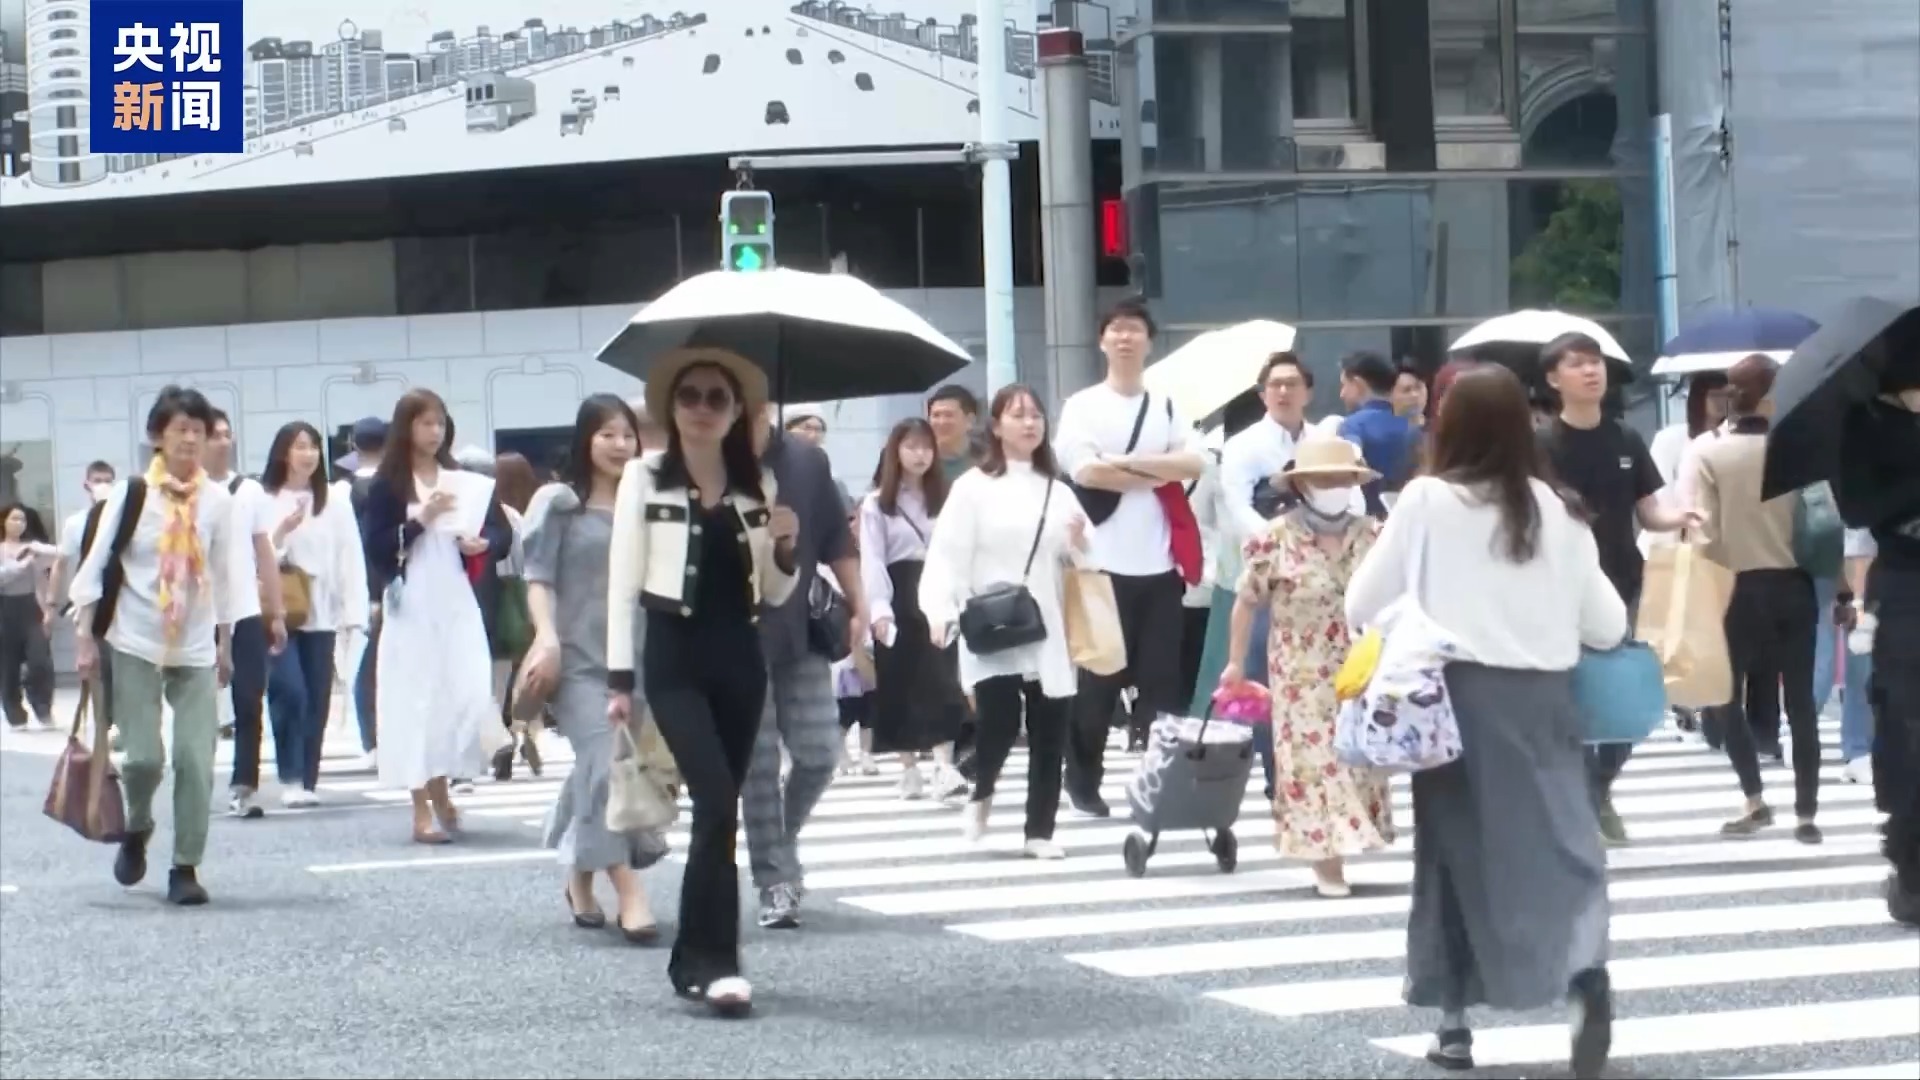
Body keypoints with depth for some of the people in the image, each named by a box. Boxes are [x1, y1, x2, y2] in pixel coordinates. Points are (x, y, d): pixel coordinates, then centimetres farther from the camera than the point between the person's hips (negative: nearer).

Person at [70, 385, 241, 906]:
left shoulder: (218, 500, 2)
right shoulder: (131, 494, -5)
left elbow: (223, 576, 10)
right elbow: (95, 566, -3)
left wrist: (224, 645, 12)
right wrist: (85, 638, -7)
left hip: (196, 650, 2)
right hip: (135, 645, -2)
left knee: (196, 760, -6)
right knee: (143, 756, -5)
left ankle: (185, 867, 5)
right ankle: (136, 833, 26)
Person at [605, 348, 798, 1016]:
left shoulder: (759, 485, 9)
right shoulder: (644, 477, -1)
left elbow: (774, 595, 13)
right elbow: (623, 582, -2)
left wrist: (786, 548, -8)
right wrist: (619, 677, -7)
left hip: (740, 659, 4)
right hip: (674, 658, -4)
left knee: (717, 808, 7)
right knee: (717, 803, -18)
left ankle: (694, 959, 17)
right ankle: (714, 960, -15)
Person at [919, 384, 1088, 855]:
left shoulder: (1059, 491, 14)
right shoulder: (973, 487, 0)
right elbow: (947, 554, -8)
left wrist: (1082, 546, -4)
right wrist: (941, 612, -21)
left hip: (1047, 632, 4)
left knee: (1048, 734, 1)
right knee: (999, 724, -14)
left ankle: (1040, 831, 12)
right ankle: (982, 792, 17)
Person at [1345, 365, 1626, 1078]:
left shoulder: (1426, 500, -2)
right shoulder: (1553, 507, 6)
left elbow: (1363, 605, 2)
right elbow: (1608, 624, 12)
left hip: (1458, 698, -2)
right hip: (1541, 697, 2)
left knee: (1459, 851, 9)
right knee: (1561, 842, 0)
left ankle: (1455, 1019, 14)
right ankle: (1588, 974, -25)